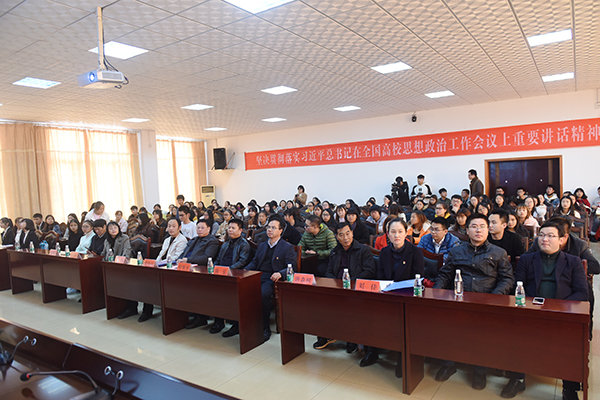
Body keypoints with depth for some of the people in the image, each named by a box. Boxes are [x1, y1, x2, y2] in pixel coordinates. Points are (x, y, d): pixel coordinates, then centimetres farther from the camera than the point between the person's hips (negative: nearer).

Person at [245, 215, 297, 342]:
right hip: (258, 277, 5)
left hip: (272, 279, -5)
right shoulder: (262, 246, 24)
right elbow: (254, 262, 23)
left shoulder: (287, 247, 4)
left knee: (263, 293, -34)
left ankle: (265, 328, -17)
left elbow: (292, 267, -4)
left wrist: (280, 273, -24)